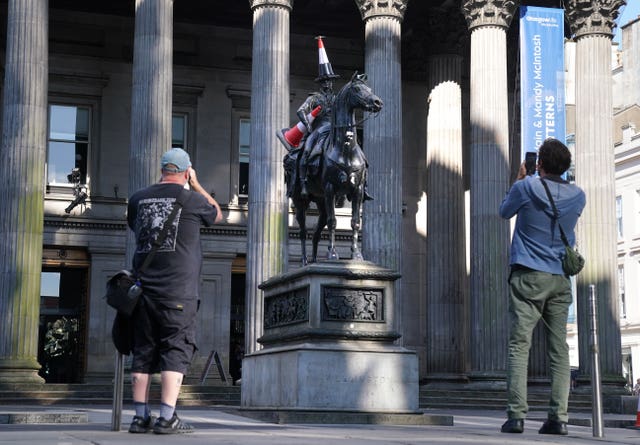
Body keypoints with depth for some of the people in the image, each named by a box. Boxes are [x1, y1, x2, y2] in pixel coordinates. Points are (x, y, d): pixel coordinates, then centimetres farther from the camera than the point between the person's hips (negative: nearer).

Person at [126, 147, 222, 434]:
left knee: (143, 352, 8)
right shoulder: (191, 199, -3)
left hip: (144, 289, 4)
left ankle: (140, 417, 9)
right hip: (178, 292, -4)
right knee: (176, 352, -2)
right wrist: (196, 185, 23)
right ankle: (167, 418, -7)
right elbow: (217, 214, 18)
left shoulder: (139, 198, 8)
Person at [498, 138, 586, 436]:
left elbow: (504, 212, 14)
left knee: (519, 345, -5)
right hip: (561, 280, 4)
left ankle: (516, 415, -12)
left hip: (528, 277, -4)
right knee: (559, 350, 4)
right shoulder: (577, 196, 7)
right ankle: (559, 417, 0)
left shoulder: (527, 187, -5)